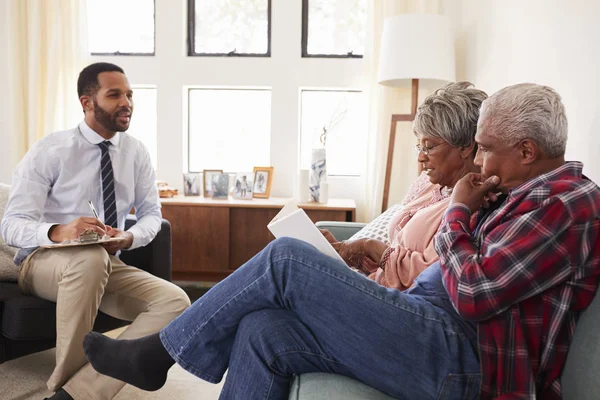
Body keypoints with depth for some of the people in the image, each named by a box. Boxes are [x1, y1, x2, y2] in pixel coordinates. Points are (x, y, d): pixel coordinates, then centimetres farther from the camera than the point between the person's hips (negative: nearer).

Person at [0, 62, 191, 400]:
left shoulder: (136, 153, 2)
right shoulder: (49, 152, -9)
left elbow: (152, 214, 6)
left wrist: (129, 238, -17)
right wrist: (58, 232, -35)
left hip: (108, 265, 4)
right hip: (44, 261, -3)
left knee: (175, 302, -22)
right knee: (90, 257, -40)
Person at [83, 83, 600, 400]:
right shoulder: (528, 192, 21)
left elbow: (472, 295, -17)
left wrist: (458, 212, -3)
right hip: (436, 328, 9)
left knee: (285, 258, -15)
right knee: (262, 329, -7)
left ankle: (159, 352, 3)